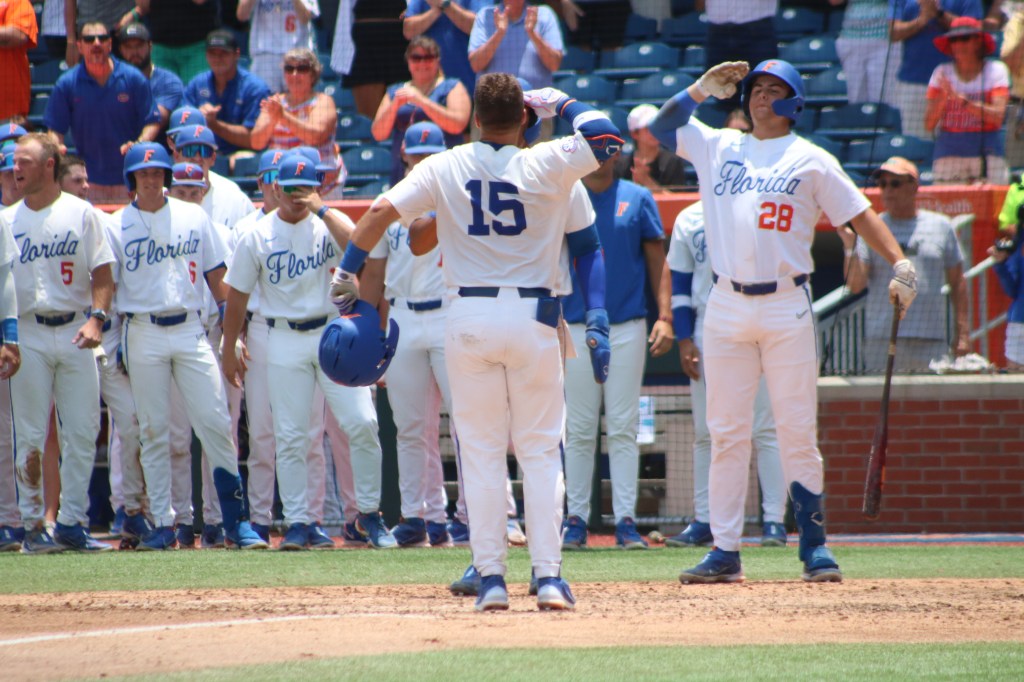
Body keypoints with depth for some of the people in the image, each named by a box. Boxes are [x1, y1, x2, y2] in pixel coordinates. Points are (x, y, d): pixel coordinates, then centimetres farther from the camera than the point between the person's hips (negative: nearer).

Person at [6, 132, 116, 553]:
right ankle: (33, 524, 4)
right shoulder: (7, 220, 7)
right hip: (28, 335, 0)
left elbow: (102, 274, 2)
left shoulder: (82, 214, 5)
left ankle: (72, 522, 8)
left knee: (83, 432, 0)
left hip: (75, 333, 0)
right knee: (30, 435, -2)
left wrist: (96, 318, -14)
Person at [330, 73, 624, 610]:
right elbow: (605, 137, -6)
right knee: (541, 450, 4)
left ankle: (490, 577, 2)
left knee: (481, 451, 6)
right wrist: (560, 103, 8)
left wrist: (346, 273, 2)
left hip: (469, 318, 1)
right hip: (534, 317, -1)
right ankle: (549, 576, -4)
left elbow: (380, 212, -4)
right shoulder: (546, 167, -4)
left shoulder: (443, 169, 2)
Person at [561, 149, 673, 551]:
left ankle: (625, 519, -2)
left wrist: (665, 316, -3)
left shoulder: (637, 199, 7)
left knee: (623, 427, -2)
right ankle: (576, 519, 4)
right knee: (578, 430, 1)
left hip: (627, 328, 0)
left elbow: (657, 259, 6)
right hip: (577, 329, 0)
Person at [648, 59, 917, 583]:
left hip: (786, 305, -3)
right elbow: (663, 126, 22)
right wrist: (704, 88, 10)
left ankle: (814, 546, 2)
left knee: (797, 432, -4)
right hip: (726, 308, 3)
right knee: (726, 432, 2)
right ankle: (725, 551, 3)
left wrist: (899, 263, -10)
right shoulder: (718, 147, 15)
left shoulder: (811, 161, 6)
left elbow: (858, 213, 2)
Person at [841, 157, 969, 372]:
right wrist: (850, 247, -16)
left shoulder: (941, 226, 11)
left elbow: (957, 283, 13)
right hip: (882, 343, -1)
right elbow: (854, 285, -1)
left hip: (932, 343, 1)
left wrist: (963, 333, 7)